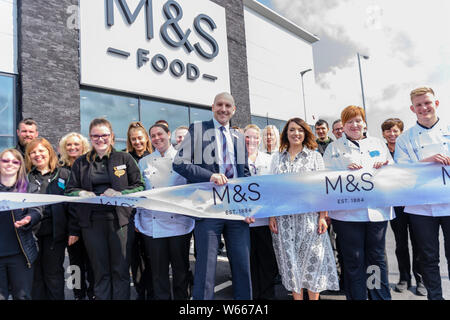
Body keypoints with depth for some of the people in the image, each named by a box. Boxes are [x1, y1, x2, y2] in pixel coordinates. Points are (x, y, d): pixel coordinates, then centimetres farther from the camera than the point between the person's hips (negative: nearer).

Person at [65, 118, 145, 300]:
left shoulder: (125, 159, 7)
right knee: (100, 272, 10)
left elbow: (140, 186, 3)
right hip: (91, 223, 2)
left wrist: (120, 194, -12)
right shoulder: (80, 163, 13)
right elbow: (70, 191, 14)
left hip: (119, 220, -2)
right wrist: (81, 194, -5)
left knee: (120, 271, 4)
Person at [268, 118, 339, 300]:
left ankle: (314, 296, 17)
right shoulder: (277, 158, 11)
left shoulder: (314, 156, 7)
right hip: (284, 218, 2)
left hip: (309, 216, -1)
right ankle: (297, 296, 19)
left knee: (311, 260, 1)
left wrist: (323, 217, -7)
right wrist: (271, 216, 0)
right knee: (290, 261, 5)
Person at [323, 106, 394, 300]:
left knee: (377, 257, 11)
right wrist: (346, 170, -16)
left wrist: (384, 168, -5)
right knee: (354, 260, 3)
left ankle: (381, 297, 25)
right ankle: (356, 296, 18)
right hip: (347, 212, -2)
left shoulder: (378, 144, 18)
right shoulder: (333, 148, 9)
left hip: (377, 209, 3)